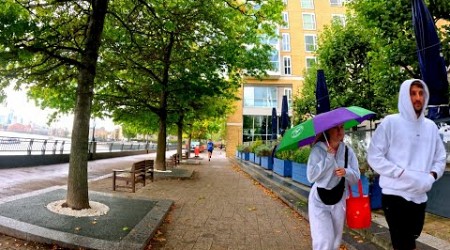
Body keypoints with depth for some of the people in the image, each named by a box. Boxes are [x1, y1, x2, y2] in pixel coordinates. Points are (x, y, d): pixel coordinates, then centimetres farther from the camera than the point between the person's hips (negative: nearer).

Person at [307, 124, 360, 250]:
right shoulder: (318, 149, -15)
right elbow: (311, 176, -23)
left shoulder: (348, 151, -2)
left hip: (339, 200, 5)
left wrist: (346, 172, -22)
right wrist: (329, 157, -24)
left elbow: (356, 177, 1)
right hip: (319, 200, -4)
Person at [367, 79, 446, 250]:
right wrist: (403, 174, -18)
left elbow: (440, 158, 14)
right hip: (395, 195, -6)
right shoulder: (390, 122, -10)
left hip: (420, 196, 6)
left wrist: (432, 176, -4)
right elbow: (374, 156, -13)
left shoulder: (431, 126, 6)